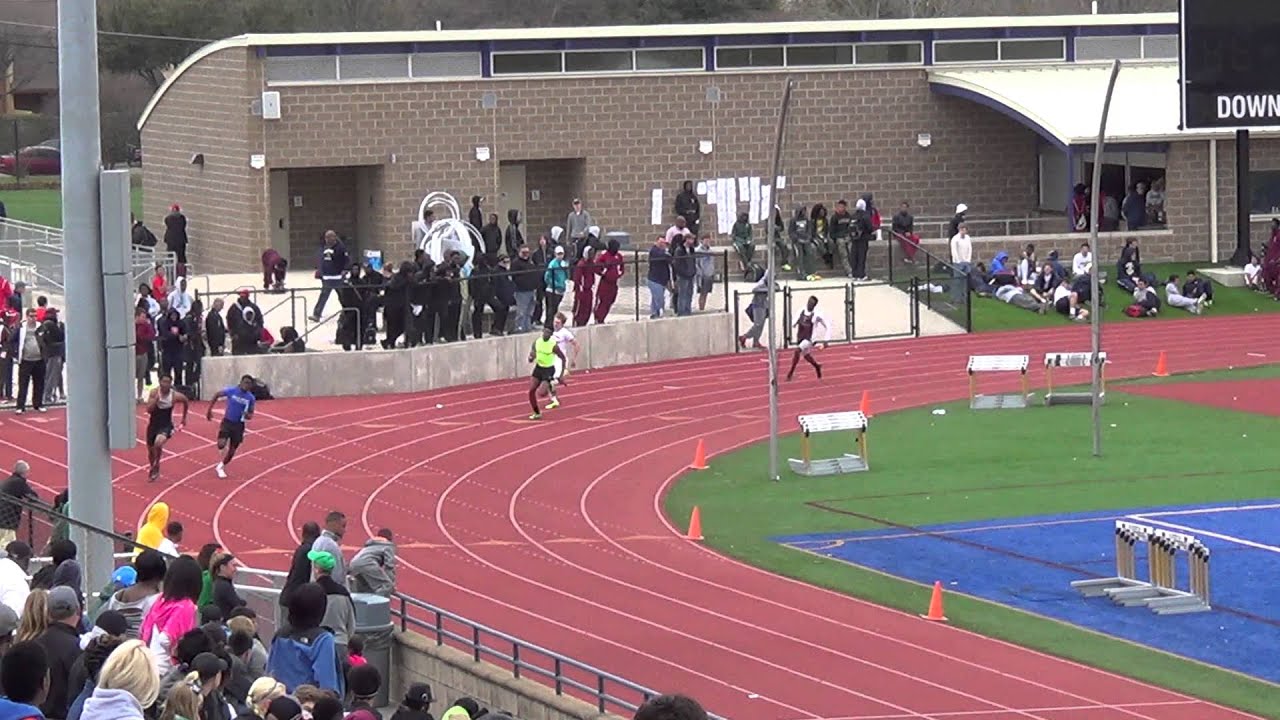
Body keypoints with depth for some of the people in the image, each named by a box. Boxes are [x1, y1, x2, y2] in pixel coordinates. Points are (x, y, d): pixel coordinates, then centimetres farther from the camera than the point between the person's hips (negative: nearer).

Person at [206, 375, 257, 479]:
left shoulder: (251, 398, -5)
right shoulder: (231, 391, -12)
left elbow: (251, 415, 5)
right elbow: (216, 395, 4)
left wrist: (248, 415, -21)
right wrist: (209, 410, 3)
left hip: (239, 425, 2)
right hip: (227, 421, -2)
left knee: (232, 451, 8)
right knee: (221, 444, -23)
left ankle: (221, 467, 32)